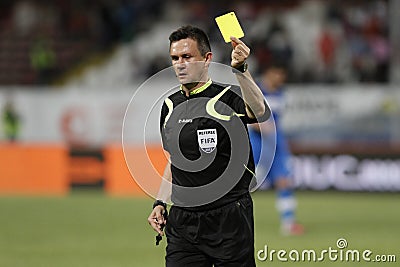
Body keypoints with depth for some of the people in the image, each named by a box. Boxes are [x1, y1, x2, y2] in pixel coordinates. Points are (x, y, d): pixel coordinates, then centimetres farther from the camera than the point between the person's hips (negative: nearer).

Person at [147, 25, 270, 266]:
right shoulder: (171, 106, 12)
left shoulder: (228, 97, -8)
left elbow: (260, 111, -32)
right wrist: (160, 203, 12)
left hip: (229, 219, -5)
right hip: (182, 222, 5)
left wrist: (240, 70, -46)